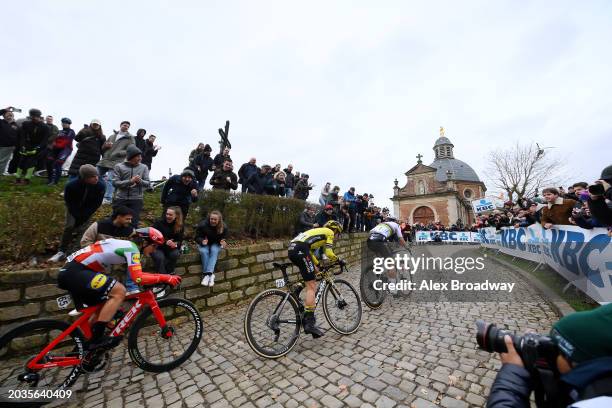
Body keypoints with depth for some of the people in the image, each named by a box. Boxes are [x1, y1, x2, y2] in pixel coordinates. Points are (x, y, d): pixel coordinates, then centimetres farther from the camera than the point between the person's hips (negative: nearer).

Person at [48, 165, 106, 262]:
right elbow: (69, 202, -14)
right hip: (73, 208, -1)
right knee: (69, 226, -11)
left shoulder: (101, 186, -30)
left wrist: (83, 217, -17)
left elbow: (97, 203, -18)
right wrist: (77, 216, -15)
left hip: (87, 209, 1)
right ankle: (62, 251, 0)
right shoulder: (71, 185, -30)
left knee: (81, 228, -1)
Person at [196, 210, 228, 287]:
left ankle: (207, 274, -36)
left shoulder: (223, 227, -18)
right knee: (203, 251, -31)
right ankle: (210, 274, -26)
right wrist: (202, 241, -33)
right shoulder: (202, 225, -21)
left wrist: (222, 242, -27)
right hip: (204, 243, 0)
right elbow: (197, 237, -11)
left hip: (215, 244, 0)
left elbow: (223, 238, -3)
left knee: (214, 251, -32)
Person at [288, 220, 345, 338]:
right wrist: (339, 261, 21)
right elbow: (329, 253, 3)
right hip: (300, 250, -9)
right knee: (311, 286, -5)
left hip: (292, 249, 9)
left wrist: (319, 266, 40)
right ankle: (309, 323, -6)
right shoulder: (329, 232, 14)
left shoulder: (318, 231, 36)